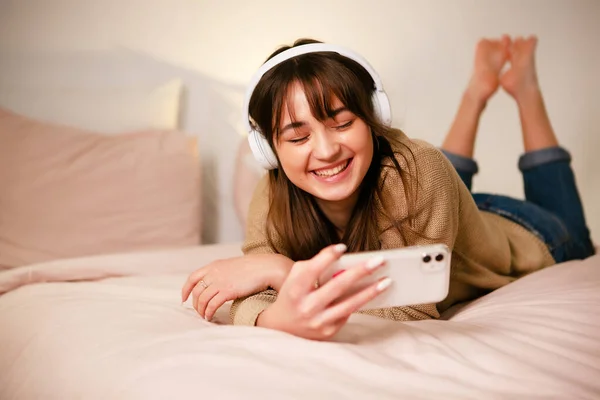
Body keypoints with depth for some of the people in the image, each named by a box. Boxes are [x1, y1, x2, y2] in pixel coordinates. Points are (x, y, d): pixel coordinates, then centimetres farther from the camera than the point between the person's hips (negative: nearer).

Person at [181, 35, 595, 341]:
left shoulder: (416, 169, -45)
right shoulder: (274, 198, -33)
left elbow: (415, 307, -47)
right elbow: (252, 302, -41)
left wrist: (283, 270, -53)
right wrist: (278, 317, -64)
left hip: (526, 241, -2)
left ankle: (525, 88, 39)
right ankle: (478, 91, 42)